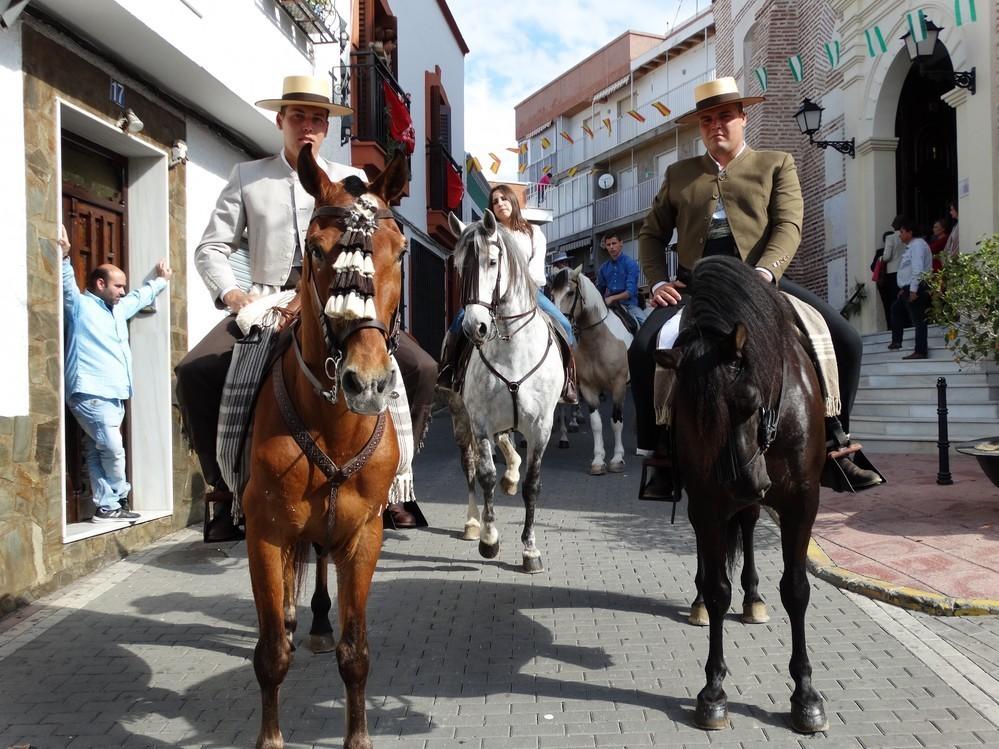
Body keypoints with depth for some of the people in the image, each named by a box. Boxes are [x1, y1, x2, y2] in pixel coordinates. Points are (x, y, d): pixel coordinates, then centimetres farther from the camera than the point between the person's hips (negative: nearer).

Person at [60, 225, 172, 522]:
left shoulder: (119, 309, 22)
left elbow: (141, 297, 39)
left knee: (98, 452, 9)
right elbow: (67, 285, -19)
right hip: (90, 394, -8)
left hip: (113, 394, 8)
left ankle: (107, 506, 9)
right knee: (113, 449, -10)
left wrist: (160, 280, 49)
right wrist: (64, 257, -34)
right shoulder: (80, 305, -1)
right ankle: (119, 498, 8)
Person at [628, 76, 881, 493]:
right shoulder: (679, 174, 21)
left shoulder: (776, 164, 15)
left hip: (760, 281, 0)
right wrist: (658, 282, 2)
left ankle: (833, 443, 2)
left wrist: (764, 274, -18)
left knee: (845, 340, -15)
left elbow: (788, 226, 1)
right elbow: (651, 233, 21)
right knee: (643, 350, -23)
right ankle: (659, 452, -8)